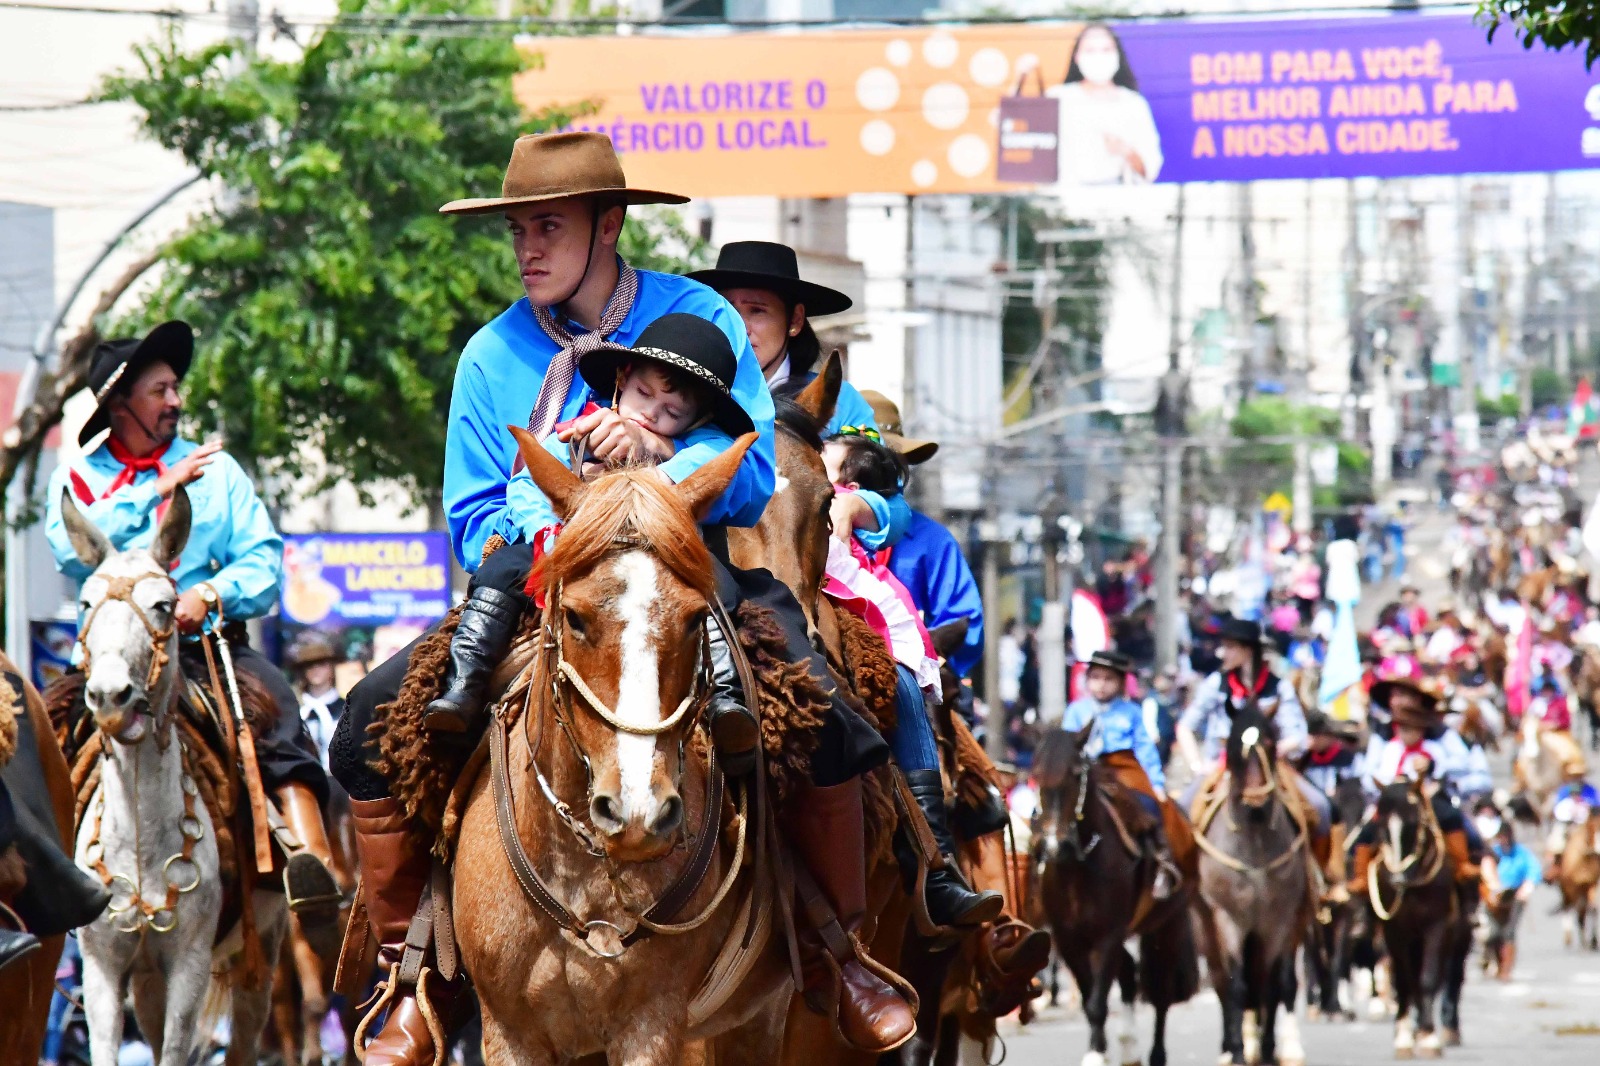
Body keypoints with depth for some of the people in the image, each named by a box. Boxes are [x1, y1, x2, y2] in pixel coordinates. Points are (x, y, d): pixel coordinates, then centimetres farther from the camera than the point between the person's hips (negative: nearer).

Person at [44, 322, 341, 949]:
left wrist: (209, 594, -14)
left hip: (210, 643, 0)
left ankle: (310, 853, -48)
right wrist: (157, 493, -9)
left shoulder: (216, 469, 16)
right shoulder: (77, 479, 13)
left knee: (273, 701, -30)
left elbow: (263, 559, 6)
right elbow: (72, 552, -8)